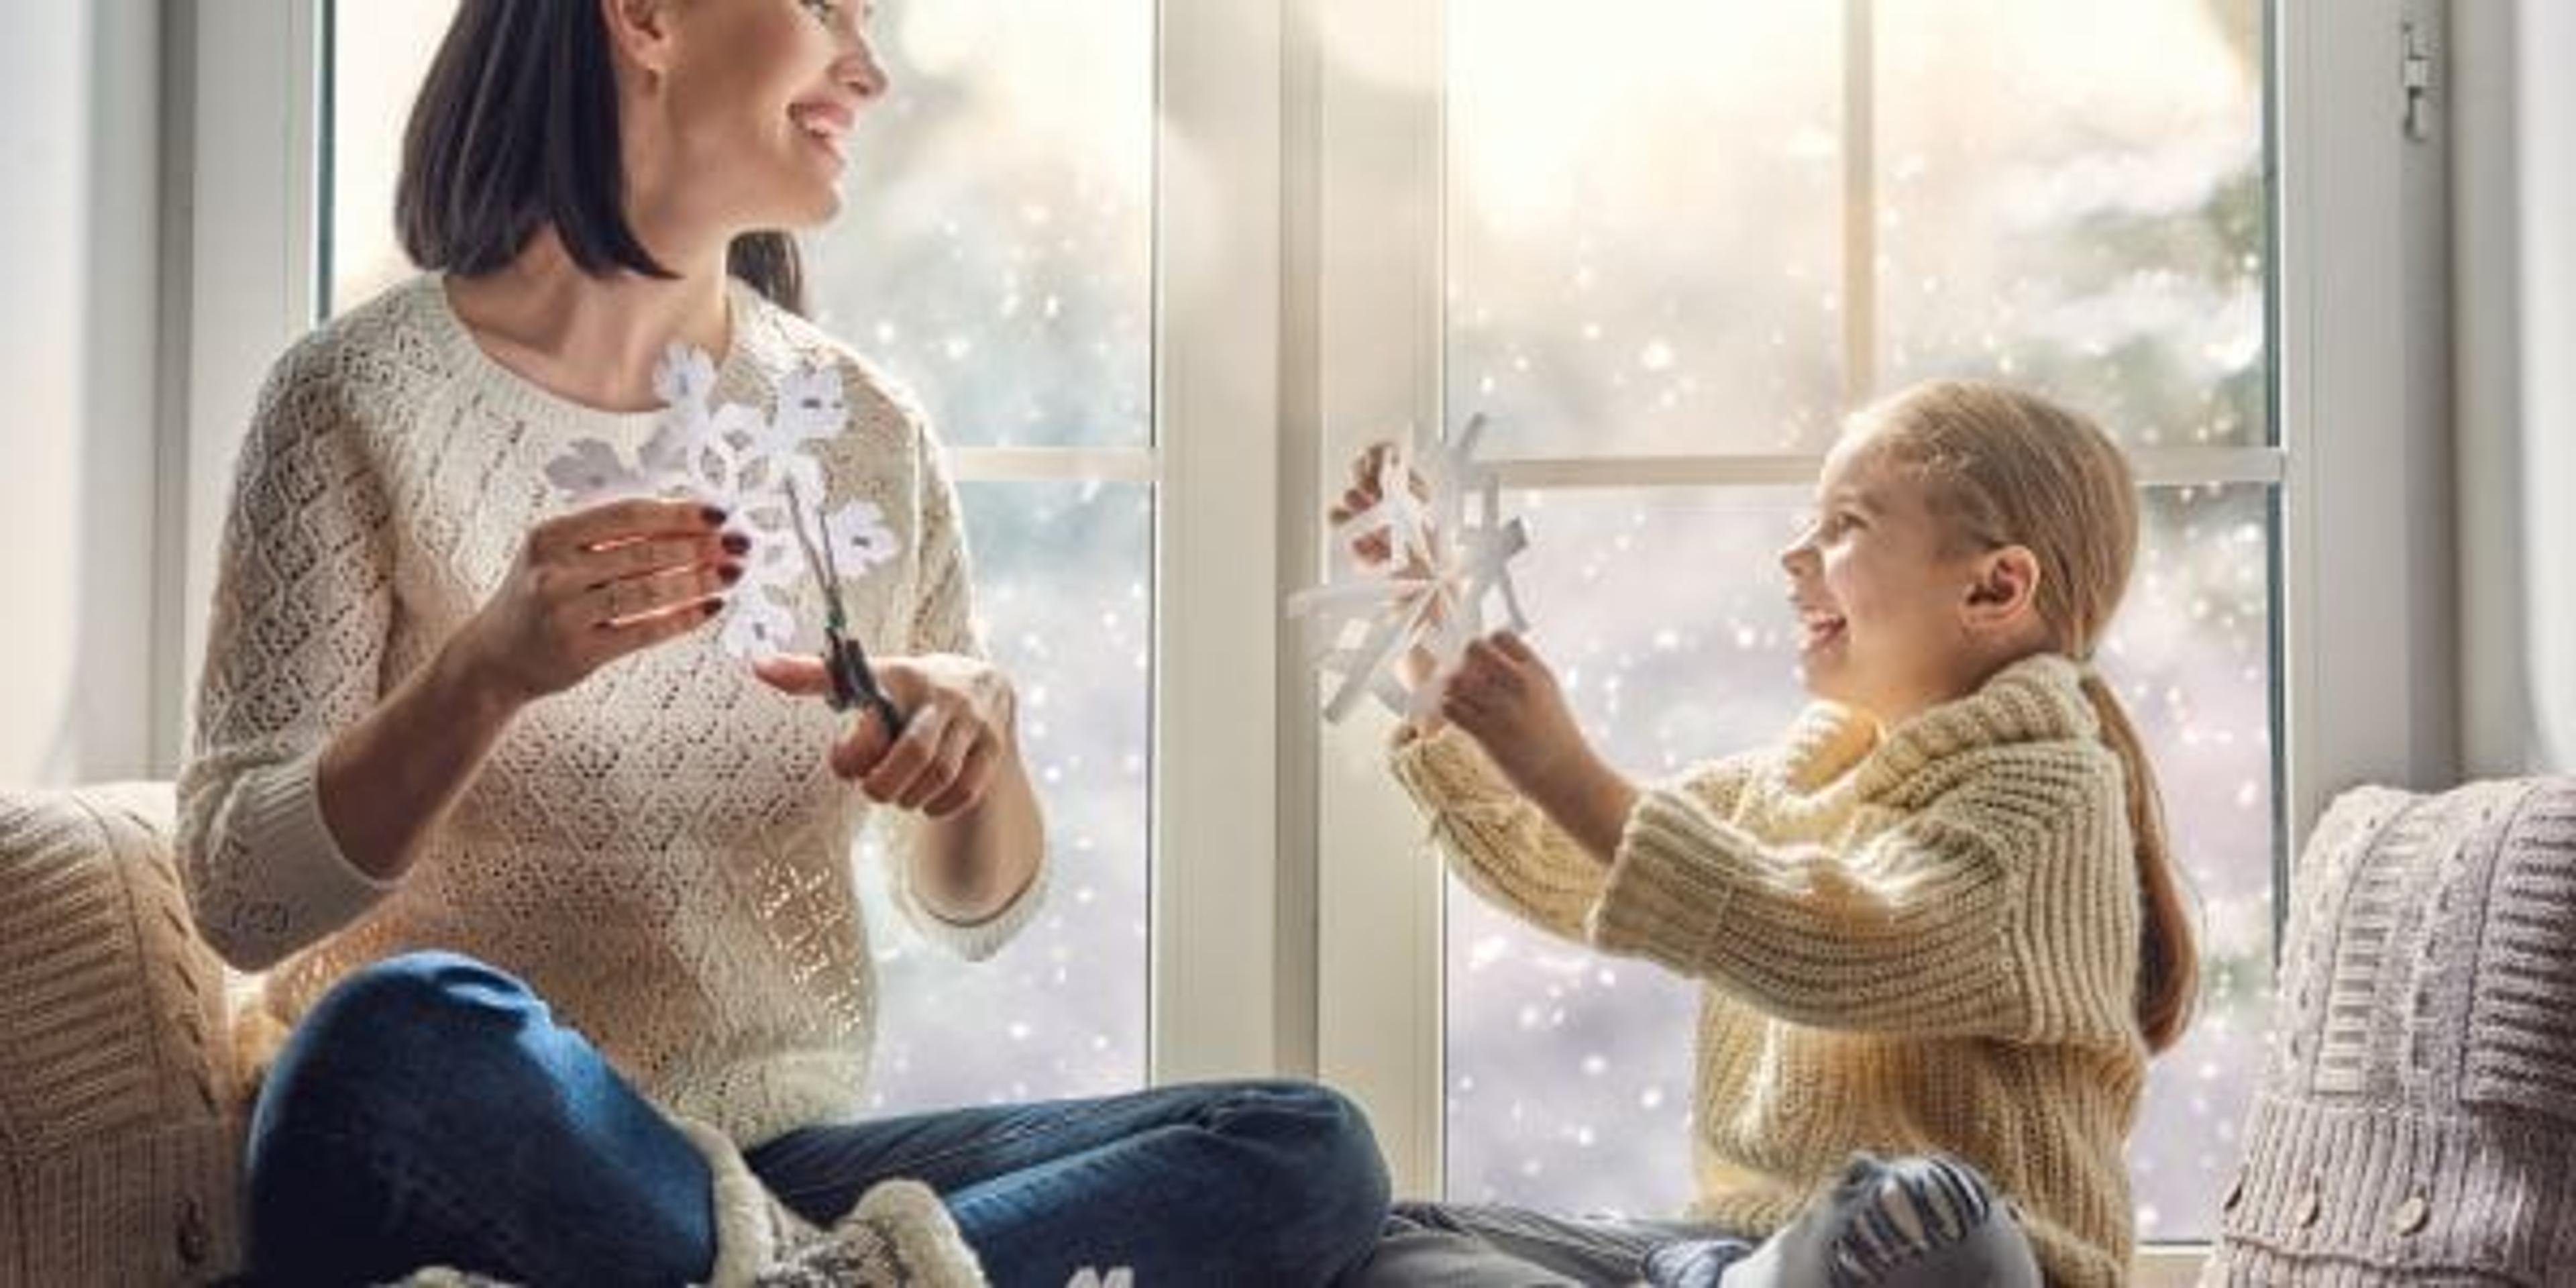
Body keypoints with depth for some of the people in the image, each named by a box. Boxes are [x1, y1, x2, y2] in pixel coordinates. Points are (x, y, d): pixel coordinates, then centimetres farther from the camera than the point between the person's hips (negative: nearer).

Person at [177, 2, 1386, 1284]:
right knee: (402, 1029, -38)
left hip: (781, 1165, 4)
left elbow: (977, 909, 12)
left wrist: (975, 734, -11)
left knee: (1307, 1151, -16)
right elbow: (242, 898, -10)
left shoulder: (864, 433, 7)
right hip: (462, 1164, -4)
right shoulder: (367, 394, -5)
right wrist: (487, 674, -27)